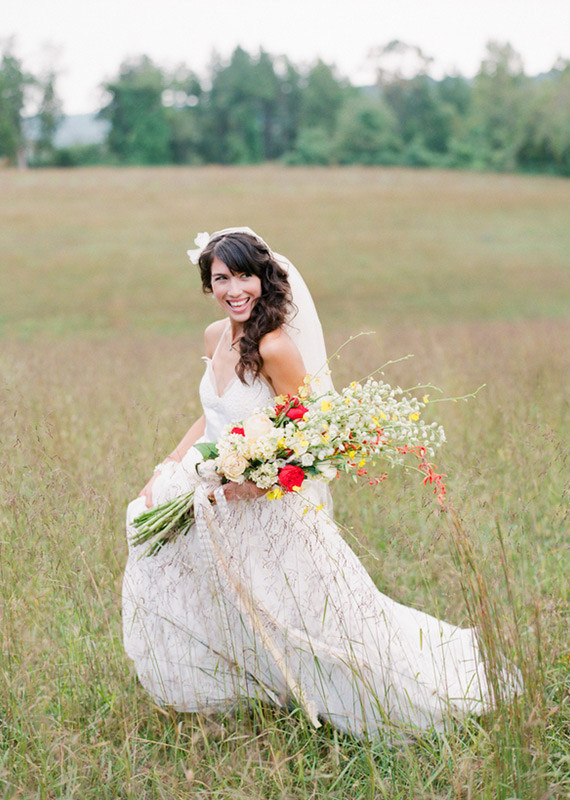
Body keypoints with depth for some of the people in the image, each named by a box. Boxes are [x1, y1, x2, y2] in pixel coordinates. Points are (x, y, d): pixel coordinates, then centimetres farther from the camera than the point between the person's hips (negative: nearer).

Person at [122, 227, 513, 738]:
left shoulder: (276, 346, -22)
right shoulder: (216, 337, 2)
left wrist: (244, 479, -25)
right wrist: (166, 472, 9)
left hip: (271, 503, -8)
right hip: (218, 497, 8)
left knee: (323, 616, -3)